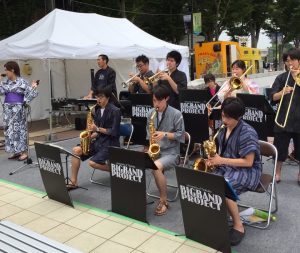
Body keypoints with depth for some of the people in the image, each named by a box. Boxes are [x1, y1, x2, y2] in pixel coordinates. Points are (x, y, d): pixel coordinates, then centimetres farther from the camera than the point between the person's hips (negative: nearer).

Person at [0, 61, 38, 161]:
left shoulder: (22, 82, -6)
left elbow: (30, 93, -7)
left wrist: (33, 87, -21)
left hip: (18, 109, -6)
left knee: (19, 129, -5)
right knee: (9, 129, 8)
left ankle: (24, 152, 3)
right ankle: (16, 151, 17)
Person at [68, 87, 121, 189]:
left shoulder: (115, 111, -14)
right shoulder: (97, 109, 9)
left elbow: (114, 132, -18)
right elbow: (97, 130, 14)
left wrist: (97, 129, -20)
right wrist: (91, 136, -5)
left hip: (110, 143, -7)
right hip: (98, 140, 7)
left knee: (92, 162, -24)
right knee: (76, 150, -10)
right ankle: (73, 182, -5)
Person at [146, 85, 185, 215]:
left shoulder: (176, 114, -8)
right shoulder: (151, 113, 7)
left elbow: (181, 135, -6)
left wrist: (165, 134, -20)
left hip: (171, 152, -5)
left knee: (156, 166, -34)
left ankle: (163, 200, -13)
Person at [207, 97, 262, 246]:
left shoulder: (247, 133, -17)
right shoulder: (223, 129, 7)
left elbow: (248, 162, -20)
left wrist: (222, 161, -21)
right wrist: (214, 159, -4)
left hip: (247, 171, -7)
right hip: (226, 167, 7)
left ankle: (238, 226, -13)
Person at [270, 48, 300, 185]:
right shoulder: (282, 77, 5)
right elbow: (273, 97, -2)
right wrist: (282, 92, -21)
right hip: (283, 119, 0)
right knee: (280, 148, 7)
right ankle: (277, 173, 25)